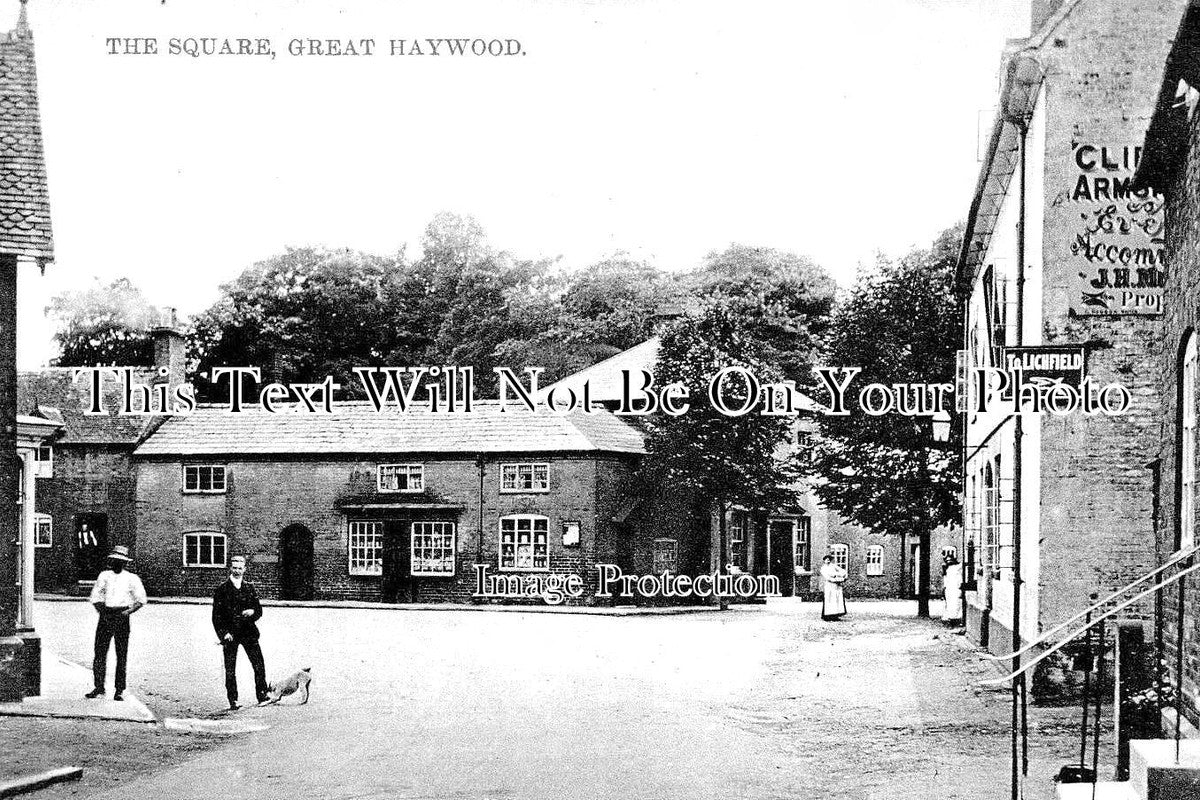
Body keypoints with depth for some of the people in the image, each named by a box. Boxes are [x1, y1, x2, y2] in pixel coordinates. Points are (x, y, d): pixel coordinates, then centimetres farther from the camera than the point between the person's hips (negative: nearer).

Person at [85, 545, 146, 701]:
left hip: (121, 617, -2)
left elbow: (141, 599, 4)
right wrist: (101, 610, -6)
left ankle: (119, 690, 5)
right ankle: (99, 687, 2)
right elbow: (95, 596, 10)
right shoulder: (104, 576, 10)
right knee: (100, 652, -3)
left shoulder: (131, 578, 4)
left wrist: (129, 611, -11)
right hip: (105, 616, 2)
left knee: (121, 654, 0)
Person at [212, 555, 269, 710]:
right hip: (230, 634, -2)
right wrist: (224, 633, -10)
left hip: (248, 631, 2)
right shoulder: (222, 589, 2)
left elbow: (259, 610, 12)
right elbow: (216, 615, 0)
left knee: (259, 665, -7)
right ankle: (233, 701, 7)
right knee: (230, 670, 0)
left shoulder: (249, 588, 10)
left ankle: (262, 695, 3)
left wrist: (252, 612, -11)